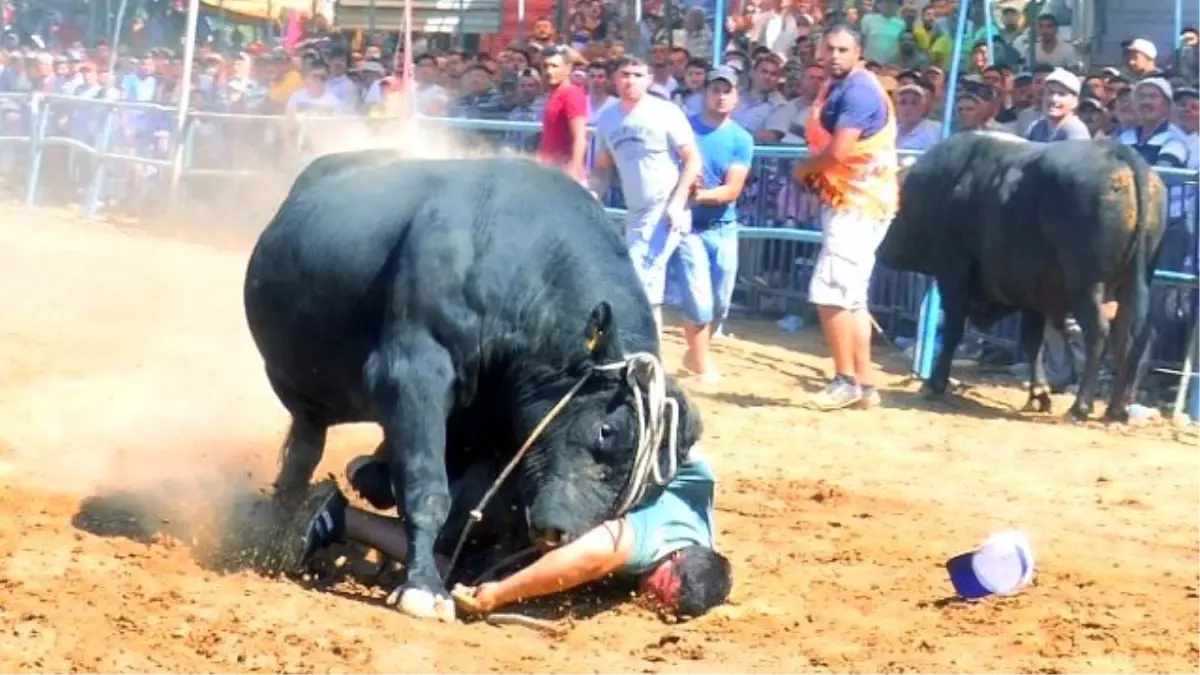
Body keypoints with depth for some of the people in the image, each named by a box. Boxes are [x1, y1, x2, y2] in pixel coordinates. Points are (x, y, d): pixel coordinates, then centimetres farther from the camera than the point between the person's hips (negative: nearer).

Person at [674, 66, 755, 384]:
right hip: (690, 225, -3)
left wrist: (701, 194, -26)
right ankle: (702, 364, 6)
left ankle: (695, 353, 32)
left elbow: (732, 190, -9)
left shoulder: (742, 139, -2)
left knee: (720, 303, 10)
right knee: (699, 301, -9)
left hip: (724, 228, 3)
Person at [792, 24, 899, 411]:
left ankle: (846, 380, -5)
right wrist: (814, 174, -1)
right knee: (850, 299, 13)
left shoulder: (858, 91, -16)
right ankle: (863, 385, 18)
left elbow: (839, 151, -24)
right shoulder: (835, 89, 15)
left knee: (829, 293, -13)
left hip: (858, 203, -11)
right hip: (844, 202, 11)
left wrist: (804, 169, -7)